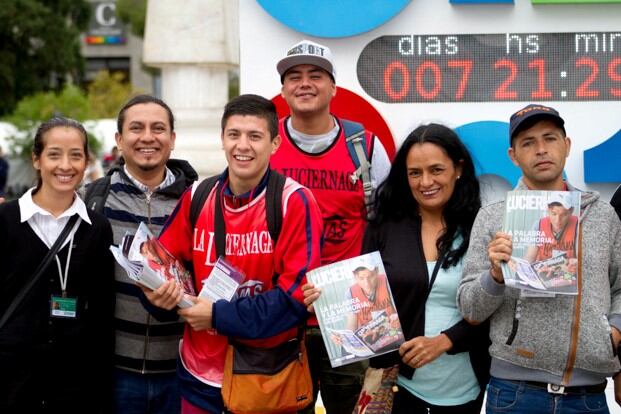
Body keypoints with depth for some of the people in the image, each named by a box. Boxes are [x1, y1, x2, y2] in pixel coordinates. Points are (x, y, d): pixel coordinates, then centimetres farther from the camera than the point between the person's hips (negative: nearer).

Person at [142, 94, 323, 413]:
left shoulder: (295, 202, -12)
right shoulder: (196, 199, 1)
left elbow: (299, 291, -17)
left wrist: (219, 315, -18)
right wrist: (160, 290, -15)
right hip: (200, 375, 4)